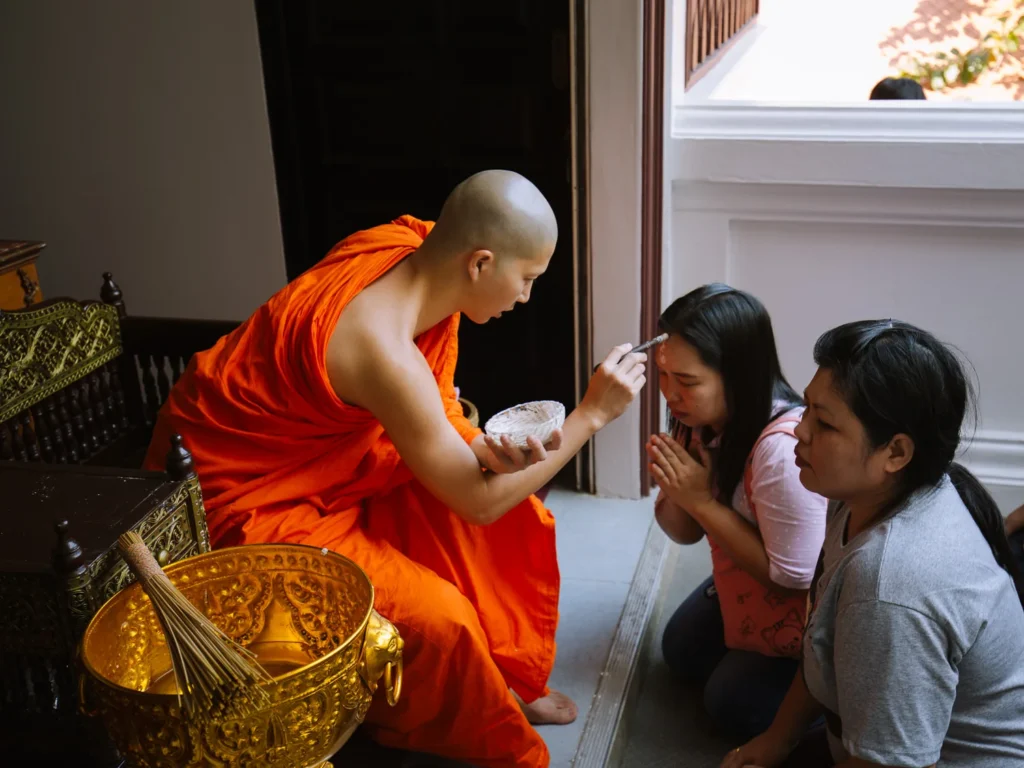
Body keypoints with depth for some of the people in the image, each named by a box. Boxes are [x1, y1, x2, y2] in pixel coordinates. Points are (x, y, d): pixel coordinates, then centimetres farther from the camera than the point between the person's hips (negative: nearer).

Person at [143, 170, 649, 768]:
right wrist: (592, 415, -20)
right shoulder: (383, 349, -36)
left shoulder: (417, 247, -13)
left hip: (337, 451, 9)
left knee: (517, 516, 5)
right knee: (436, 615, -21)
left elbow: (437, 403, 1)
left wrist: (488, 449, -19)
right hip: (244, 491, -8)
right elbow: (477, 501, -24)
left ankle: (509, 679, 26)